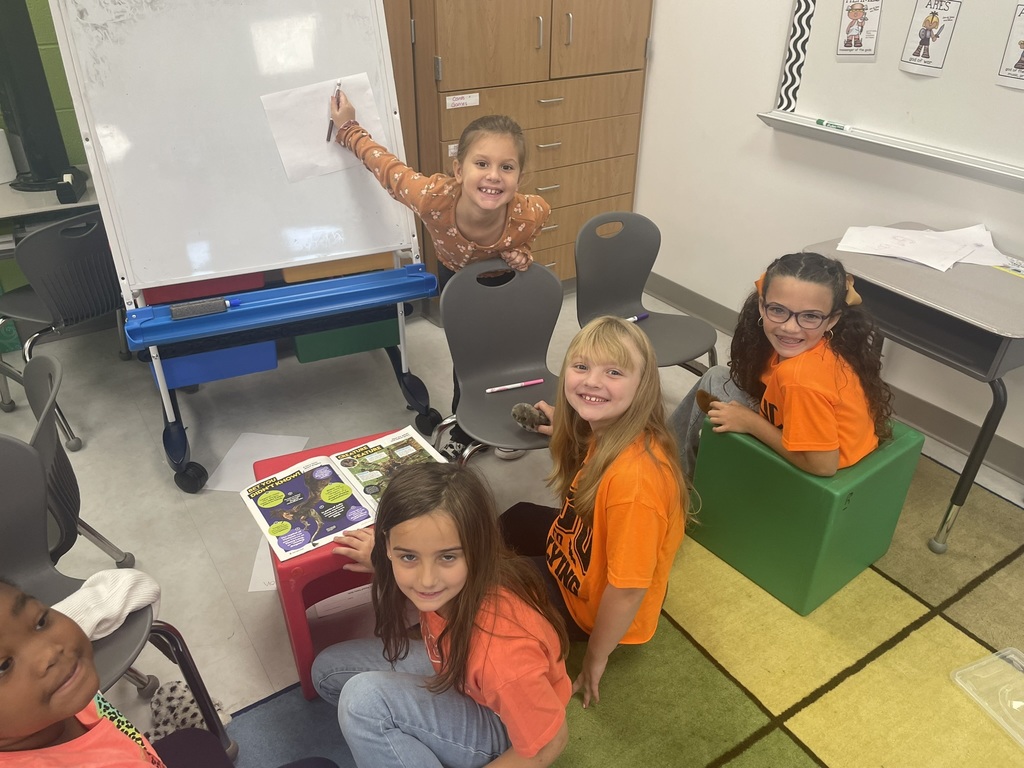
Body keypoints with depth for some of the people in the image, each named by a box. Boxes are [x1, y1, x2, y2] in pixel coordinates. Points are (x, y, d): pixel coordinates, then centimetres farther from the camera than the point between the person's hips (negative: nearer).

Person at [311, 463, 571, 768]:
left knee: (365, 699, -25)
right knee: (329, 669, 4)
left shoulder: (503, 651, -42)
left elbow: (549, 743, -23)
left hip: (504, 728, -6)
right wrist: (381, 563, -13)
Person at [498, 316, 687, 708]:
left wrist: (594, 660, -15)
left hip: (593, 605, -8)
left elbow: (627, 589, -30)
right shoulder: (603, 433, -14)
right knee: (516, 518, 28)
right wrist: (565, 431, 0)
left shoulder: (633, 475, -40)